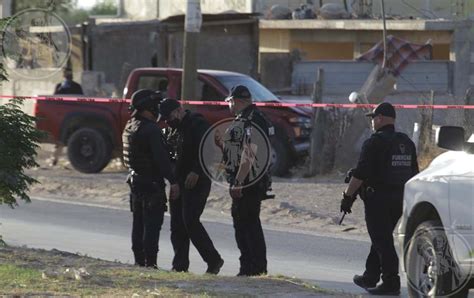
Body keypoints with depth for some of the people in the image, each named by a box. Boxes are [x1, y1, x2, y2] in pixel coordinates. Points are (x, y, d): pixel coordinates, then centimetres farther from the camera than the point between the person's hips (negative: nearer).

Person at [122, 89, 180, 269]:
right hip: (152, 183, -9)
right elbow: (161, 157, -22)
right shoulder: (150, 129, -18)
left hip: (135, 181, 9)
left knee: (138, 224, 13)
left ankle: (139, 261, 17)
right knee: (152, 225, -7)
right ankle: (150, 262, -9)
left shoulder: (129, 127, 12)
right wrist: (172, 181, -21)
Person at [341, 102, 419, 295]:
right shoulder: (407, 143, 12)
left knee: (382, 242, -6)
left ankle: (391, 283, -10)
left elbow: (360, 174, -18)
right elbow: (413, 173, 17)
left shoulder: (374, 143, -13)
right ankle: (370, 278, 28)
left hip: (378, 199, -8)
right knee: (382, 238, 18)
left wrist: (348, 195, -12)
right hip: (399, 199, 8)